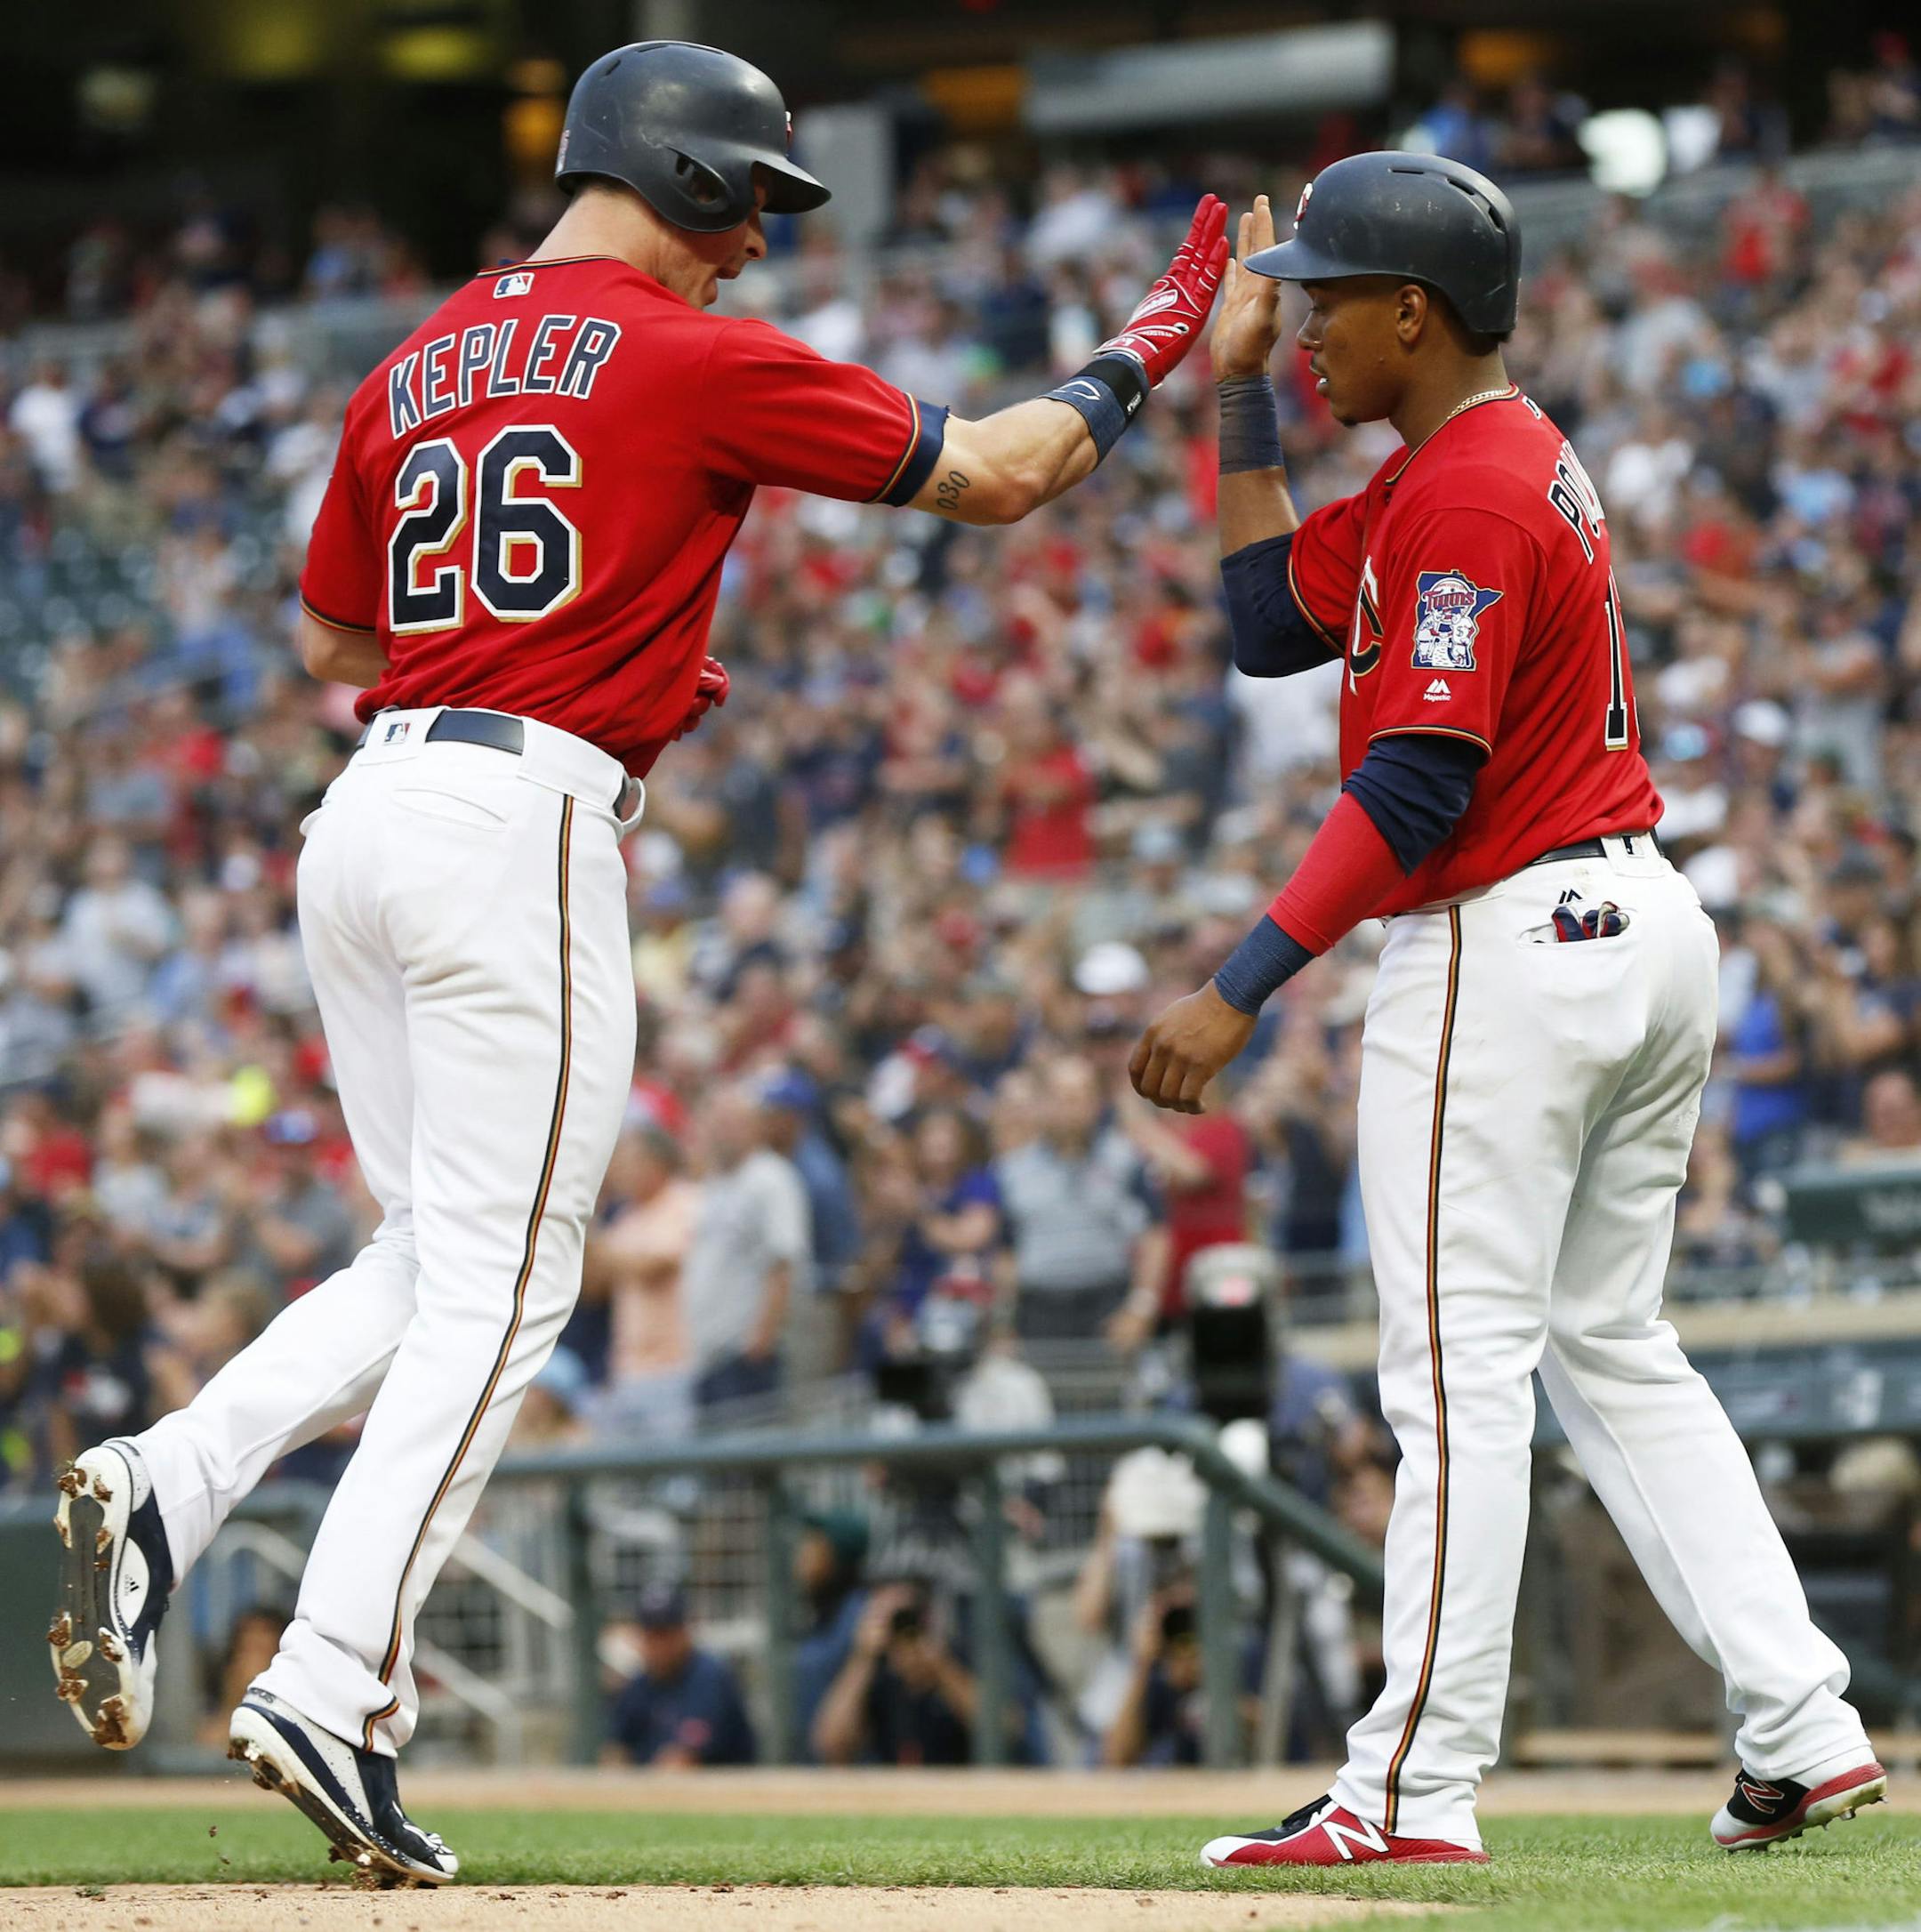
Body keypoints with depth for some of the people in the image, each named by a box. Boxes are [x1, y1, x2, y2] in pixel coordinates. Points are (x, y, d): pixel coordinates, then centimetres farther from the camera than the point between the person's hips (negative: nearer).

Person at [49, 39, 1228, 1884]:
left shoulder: (417, 368, 18)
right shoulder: (698, 358, -2)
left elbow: (327, 638, 25)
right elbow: (992, 475, 2)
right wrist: (1143, 351, 18)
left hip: (364, 816, 7)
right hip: (521, 827, -7)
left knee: (436, 1257, 18)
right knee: (494, 1282, -5)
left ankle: (162, 1487, -3)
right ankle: (333, 1691, -12)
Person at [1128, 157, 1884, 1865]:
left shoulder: (1468, 495, -17)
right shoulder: (1499, 456, 15)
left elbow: (1416, 788, -23)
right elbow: (1275, 620, 19)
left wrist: (1241, 991, -25)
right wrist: (1239, 396, 14)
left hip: (1506, 947, -10)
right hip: (1642, 921, 11)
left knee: (1461, 1367, -9)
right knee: (1615, 1353, 15)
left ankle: (1415, 1789, -9)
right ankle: (1804, 1734, 11)